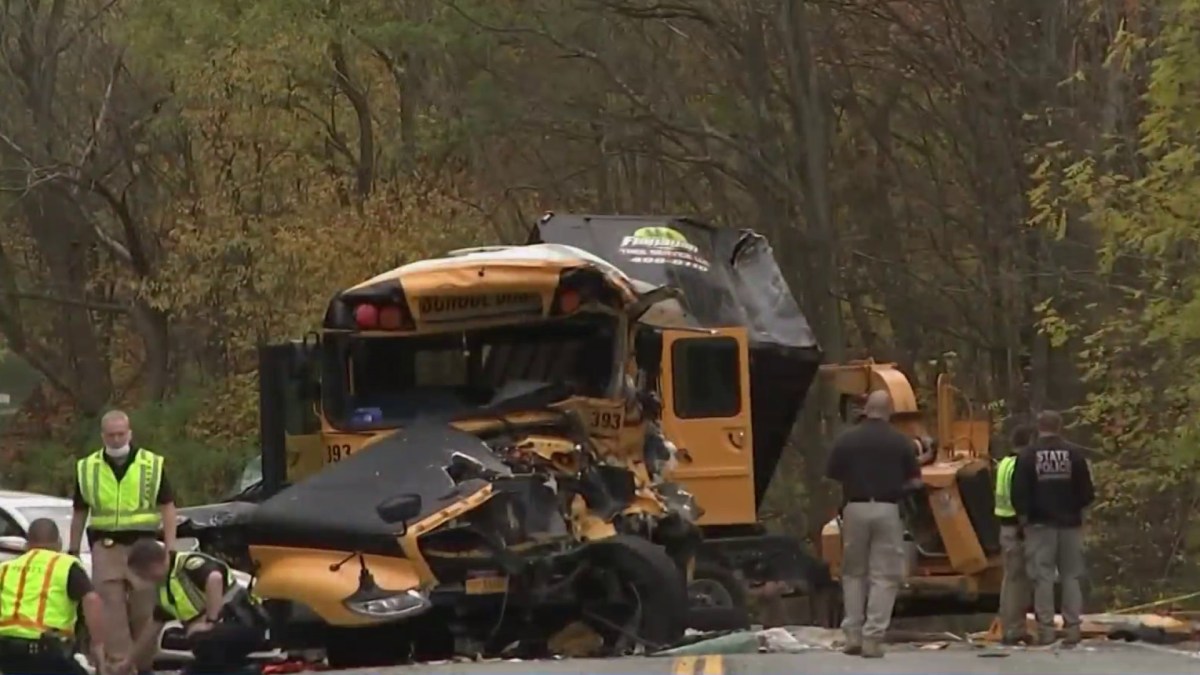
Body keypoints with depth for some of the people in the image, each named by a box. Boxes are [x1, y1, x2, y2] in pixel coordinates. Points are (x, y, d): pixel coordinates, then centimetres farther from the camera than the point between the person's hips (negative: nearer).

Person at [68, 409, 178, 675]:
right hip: (106, 546, 1)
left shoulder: (152, 464, 2)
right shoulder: (87, 468, 7)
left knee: (144, 610, 6)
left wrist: (170, 549, -6)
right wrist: (73, 551, 12)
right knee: (111, 611, -6)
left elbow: (167, 507, 2)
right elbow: (79, 512, 14)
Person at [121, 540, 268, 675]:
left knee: (203, 641, -36)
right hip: (224, 631, 10)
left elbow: (215, 578, -36)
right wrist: (129, 661, 36)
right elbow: (154, 626, 28)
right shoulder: (165, 589, 14)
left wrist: (211, 621, -31)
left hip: (245, 623, -10)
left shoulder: (189, 564, -15)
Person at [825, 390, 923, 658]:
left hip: (855, 508, 1)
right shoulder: (901, 442, -1)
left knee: (853, 572, 15)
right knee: (884, 576, 3)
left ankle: (852, 634, 10)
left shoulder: (846, 441, 0)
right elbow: (915, 482, 1)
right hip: (887, 510, -1)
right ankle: (872, 638, -4)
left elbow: (833, 478, 2)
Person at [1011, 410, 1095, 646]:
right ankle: (1072, 627, 2)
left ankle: (1045, 628, -5)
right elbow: (1087, 491, -1)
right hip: (1070, 523, 1)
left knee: (1043, 576, 0)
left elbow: (1019, 493, -7)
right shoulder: (1074, 454, -2)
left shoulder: (1028, 455, -6)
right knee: (1071, 575, 7)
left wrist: (1024, 516, 6)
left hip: (1040, 523, -1)